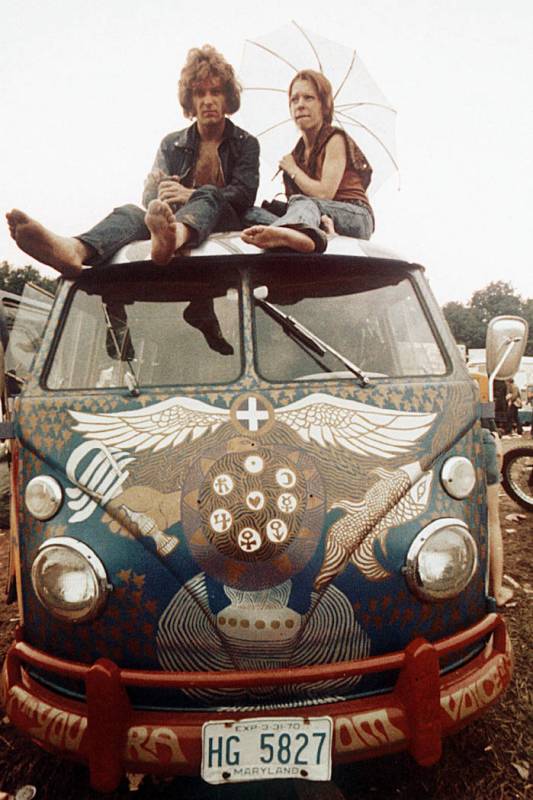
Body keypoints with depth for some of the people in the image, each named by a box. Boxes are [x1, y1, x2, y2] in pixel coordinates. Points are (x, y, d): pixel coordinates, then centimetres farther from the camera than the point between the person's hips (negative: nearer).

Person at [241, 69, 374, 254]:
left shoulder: (335, 139, -1)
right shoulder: (299, 150, 19)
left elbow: (324, 194, -13)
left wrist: (293, 170, 1)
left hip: (355, 217, -6)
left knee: (302, 203, -36)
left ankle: (282, 233, -73)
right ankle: (294, 233, -49)